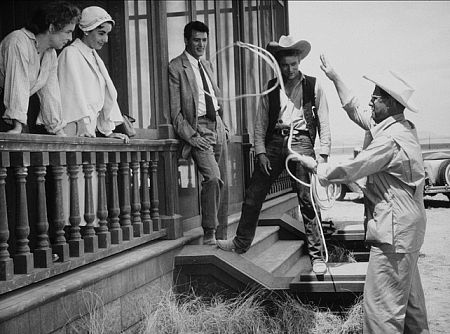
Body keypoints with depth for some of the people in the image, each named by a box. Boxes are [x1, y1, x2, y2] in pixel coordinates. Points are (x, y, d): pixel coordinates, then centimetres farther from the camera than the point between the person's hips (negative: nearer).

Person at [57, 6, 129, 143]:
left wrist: (109, 131, 10)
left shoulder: (96, 59, 21)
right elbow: (73, 92, -13)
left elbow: (107, 95, 18)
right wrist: (83, 126, -21)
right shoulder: (70, 53, -3)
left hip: (90, 132, 6)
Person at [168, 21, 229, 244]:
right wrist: (191, 136, -16)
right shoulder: (176, 67, -5)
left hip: (217, 127, 7)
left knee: (222, 184, 6)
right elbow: (175, 111, -9)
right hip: (197, 128, -7)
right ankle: (208, 234, -13)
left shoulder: (207, 65, 18)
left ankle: (221, 235, 14)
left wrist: (223, 125, 15)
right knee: (212, 177, -23)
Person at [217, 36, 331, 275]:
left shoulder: (313, 86, 8)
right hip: (274, 141, 3)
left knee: (307, 200, -5)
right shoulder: (271, 88, 14)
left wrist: (323, 153, -4)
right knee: (253, 195, 3)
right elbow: (260, 125, 12)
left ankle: (316, 255, 4)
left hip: (301, 141, -3)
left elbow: (324, 123, 6)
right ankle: (241, 244, 19)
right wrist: (261, 153, 0)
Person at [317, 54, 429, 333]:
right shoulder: (404, 127, 9)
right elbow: (356, 111, 19)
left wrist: (315, 167, -2)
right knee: (409, 296, 22)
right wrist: (335, 77, 19)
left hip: (393, 233, -11)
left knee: (383, 306, -6)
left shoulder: (390, 140, -22)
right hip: (408, 228, 11)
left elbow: (350, 171, -18)